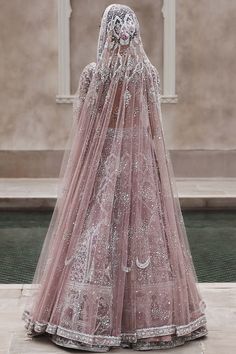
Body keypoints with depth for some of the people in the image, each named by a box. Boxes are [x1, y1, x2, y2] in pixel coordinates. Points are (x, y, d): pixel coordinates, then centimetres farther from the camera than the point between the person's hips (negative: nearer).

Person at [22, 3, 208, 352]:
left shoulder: (92, 73, -8)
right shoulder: (150, 73, -3)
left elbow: (82, 126, -2)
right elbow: (153, 126, 4)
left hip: (99, 166, -1)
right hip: (140, 165, 2)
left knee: (97, 232, 4)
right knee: (142, 228, 8)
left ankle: (90, 318, 10)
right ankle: (146, 316, 15)